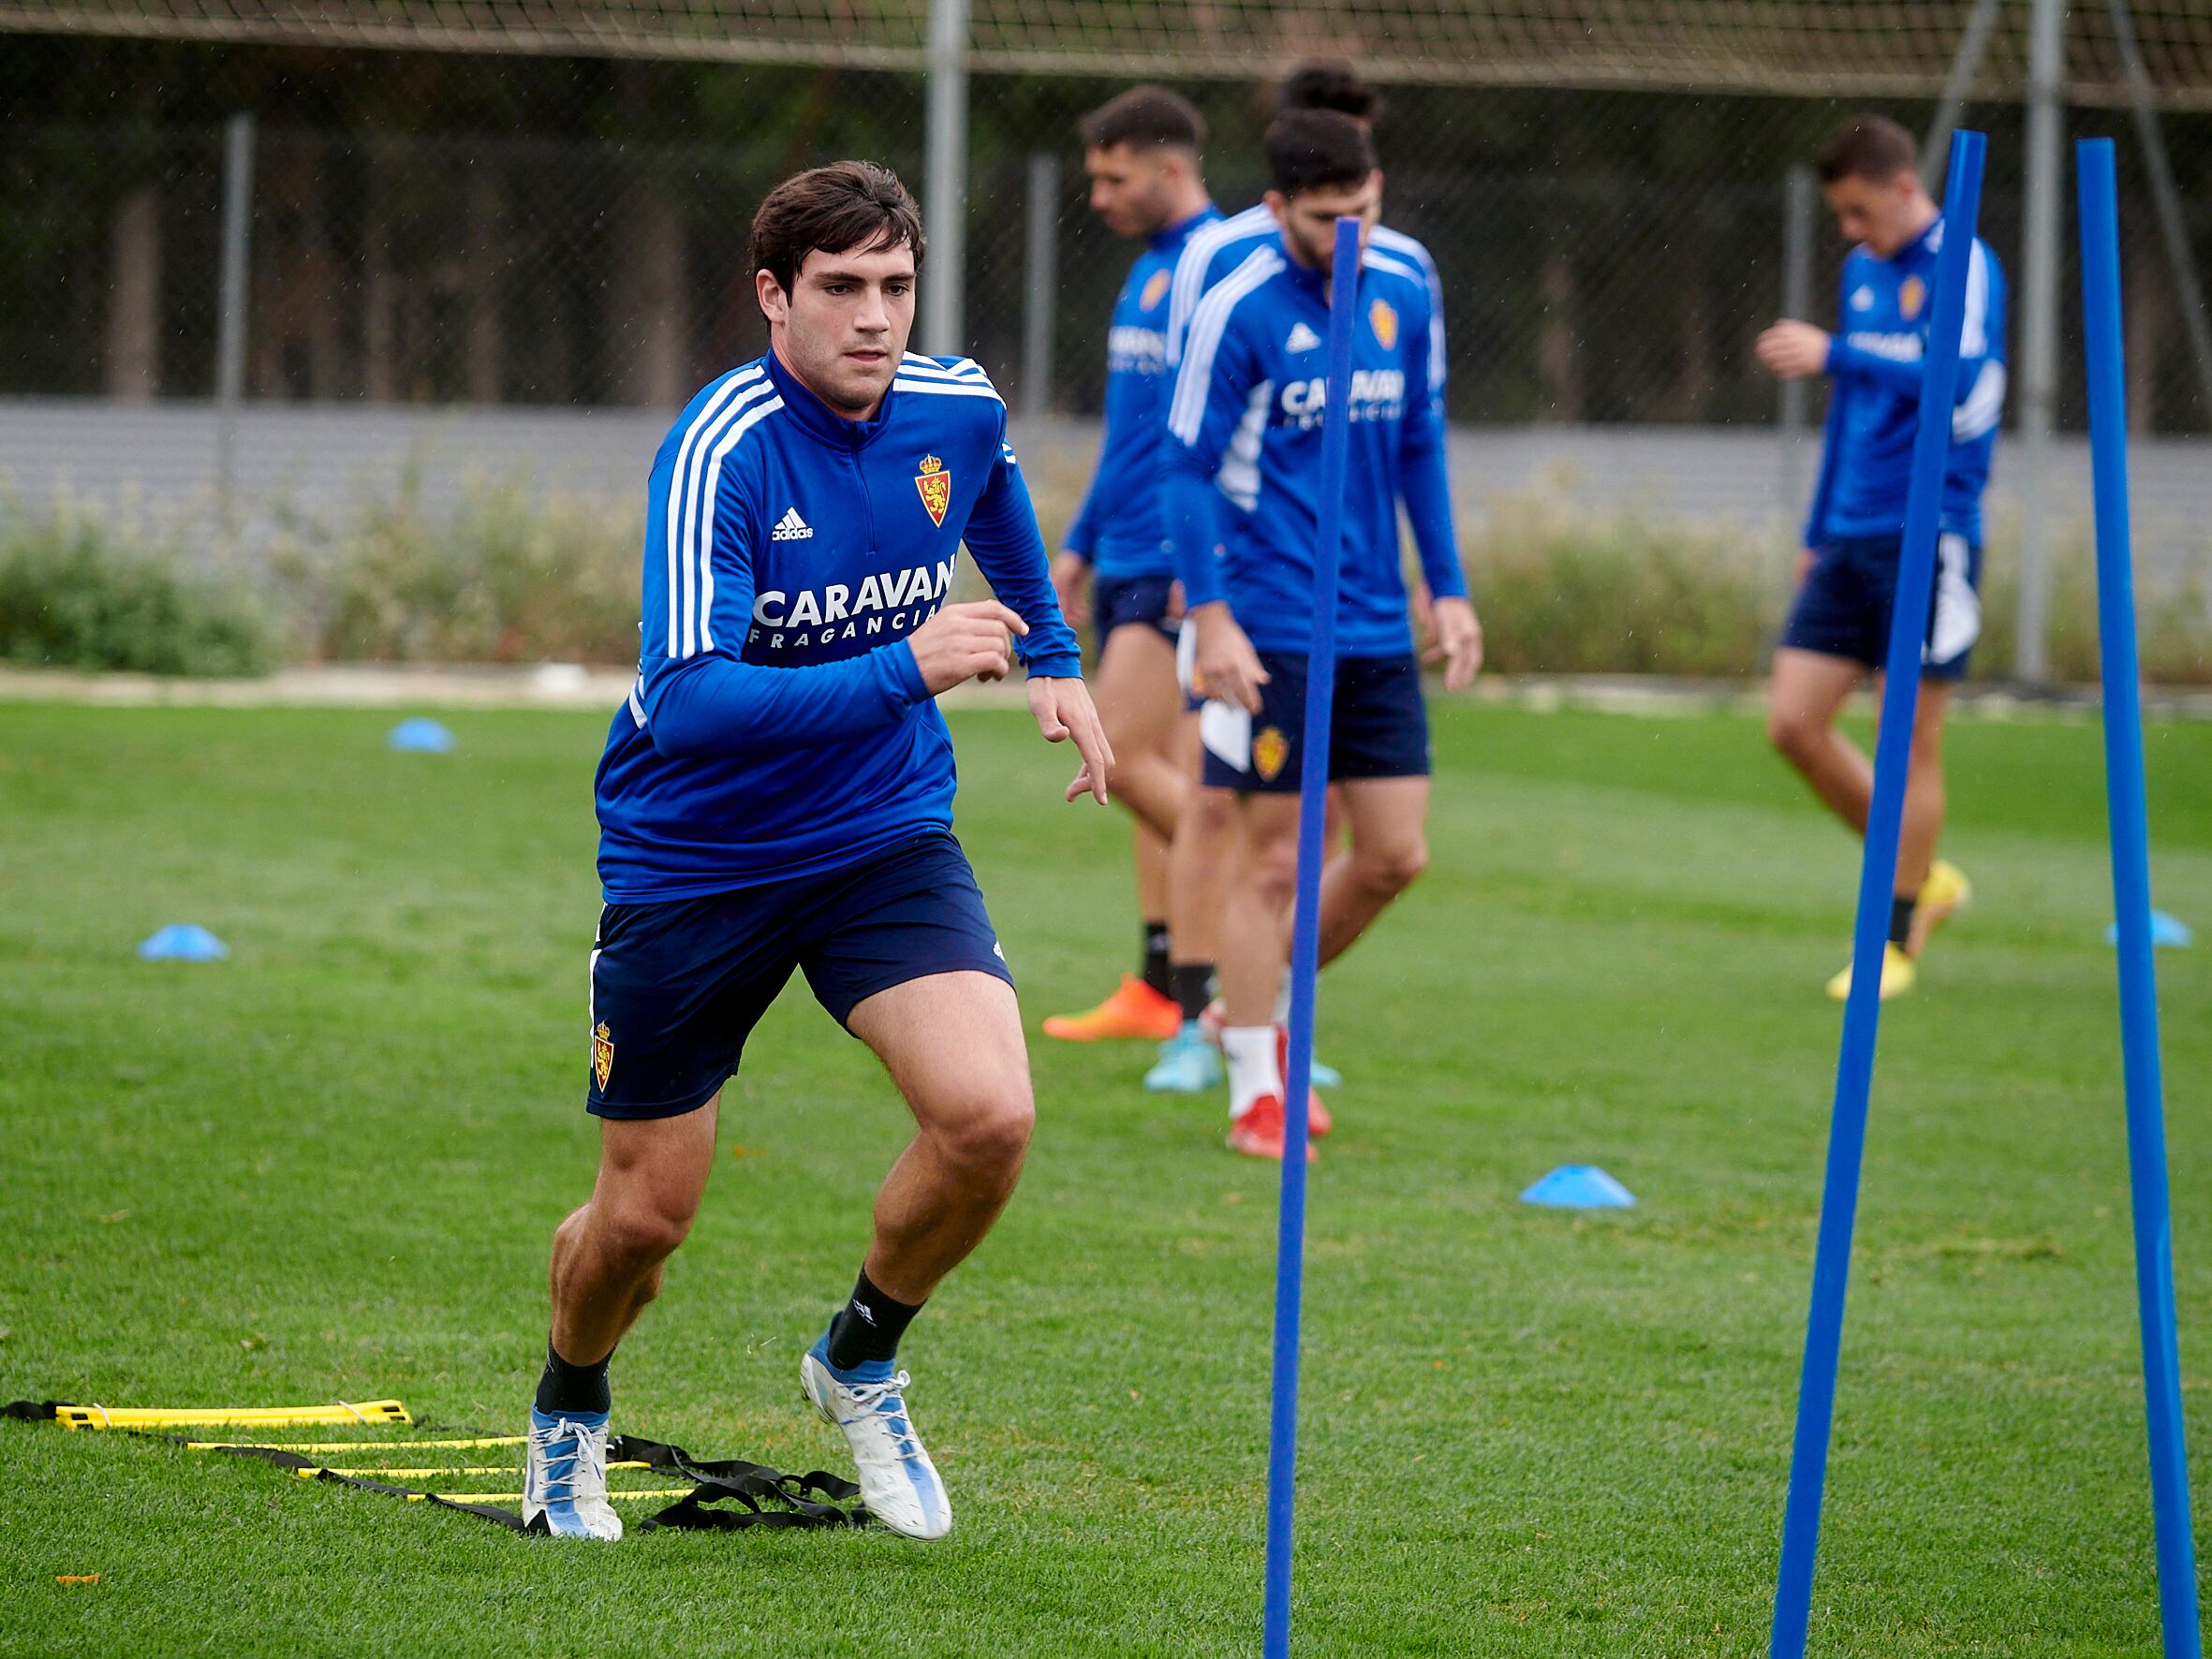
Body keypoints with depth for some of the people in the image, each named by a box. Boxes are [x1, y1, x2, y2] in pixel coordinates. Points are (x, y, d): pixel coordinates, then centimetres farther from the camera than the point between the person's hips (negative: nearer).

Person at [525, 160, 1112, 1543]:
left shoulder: (957, 410, -7)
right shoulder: (720, 453, -25)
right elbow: (686, 700, -35)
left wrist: (1054, 662, 29)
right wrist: (904, 669, -40)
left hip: (886, 836, 4)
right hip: (693, 855, -4)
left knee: (989, 1116, -20)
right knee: (646, 1219, 5)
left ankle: (862, 1362, 8)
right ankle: (569, 1414, 40)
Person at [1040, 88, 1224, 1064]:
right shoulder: (1147, 273, 17)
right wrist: (1080, 544, 25)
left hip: (1182, 573, -9)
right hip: (1127, 566, 9)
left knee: (1123, 757, -14)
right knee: (1159, 774, 8)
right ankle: (1162, 991, 9)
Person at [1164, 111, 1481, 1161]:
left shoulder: (1403, 297, 7)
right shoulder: (1239, 312, -10)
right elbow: (1187, 468, -8)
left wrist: (1448, 589, 13)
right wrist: (1211, 616, -16)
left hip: (1377, 632, 6)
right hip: (1272, 633, -6)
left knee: (1395, 854, 5)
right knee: (1275, 858, -3)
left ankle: (1264, 1017, 26)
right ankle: (1255, 1095, 6)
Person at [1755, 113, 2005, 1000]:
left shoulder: (1964, 267, -9)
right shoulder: (1864, 271, 15)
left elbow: (1957, 378, -25)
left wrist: (1833, 355, -25)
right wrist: (1818, 533, 24)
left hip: (1928, 539, -8)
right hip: (1853, 539, 8)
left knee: (1910, 741, -3)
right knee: (1794, 724, 2)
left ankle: (1897, 941, 8)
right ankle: (1923, 877, 19)